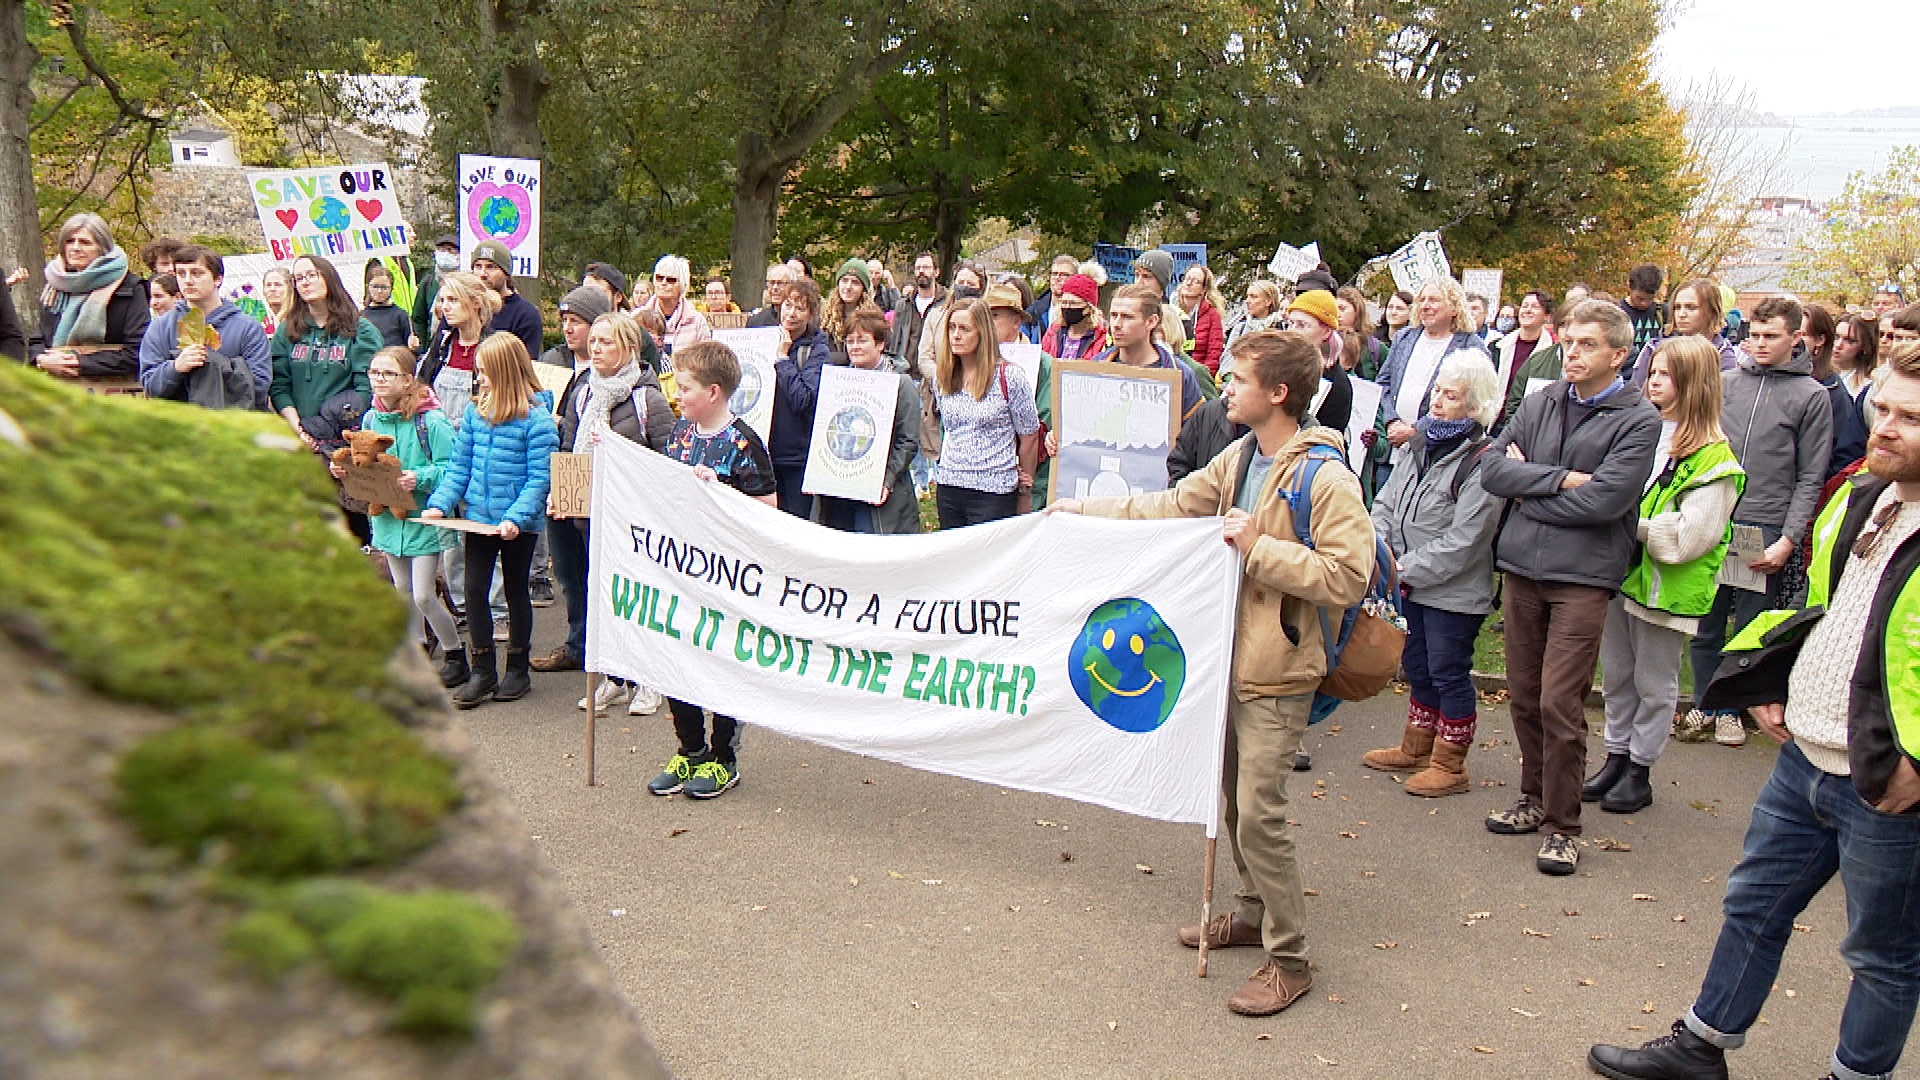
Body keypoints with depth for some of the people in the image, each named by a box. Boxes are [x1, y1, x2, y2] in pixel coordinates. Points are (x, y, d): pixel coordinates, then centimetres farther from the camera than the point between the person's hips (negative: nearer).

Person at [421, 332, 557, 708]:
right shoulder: (475, 411, 2)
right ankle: (482, 671, 14)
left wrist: (516, 517, -26)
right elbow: (459, 465, 6)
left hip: (519, 524, -4)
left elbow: (539, 478, -16)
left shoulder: (536, 419, -14)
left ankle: (518, 669, 26)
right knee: (474, 590, 3)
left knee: (516, 592, 11)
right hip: (479, 517, 4)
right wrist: (440, 504, -5)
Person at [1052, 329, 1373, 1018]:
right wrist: (1087, 510, 19)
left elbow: (1348, 577, -23)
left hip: (1278, 673, -8)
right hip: (1231, 656, 9)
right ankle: (1254, 913, 36)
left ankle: (1289, 959, 5)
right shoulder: (1238, 461, 8)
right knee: (1235, 798, 18)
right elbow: (1170, 507, 19)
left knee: (1259, 810, -8)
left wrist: (1259, 548, -24)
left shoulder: (1325, 478, -18)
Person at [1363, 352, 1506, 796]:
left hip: (1453, 592, -8)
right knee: (1417, 667, 19)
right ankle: (1416, 749, 36)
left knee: (1448, 674, 3)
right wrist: (1380, 543, -9)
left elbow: (1462, 541, -22)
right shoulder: (1420, 445, 7)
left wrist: (1409, 573, -19)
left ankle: (1450, 765, 17)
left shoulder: (1481, 462, -18)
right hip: (1411, 586, 8)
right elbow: (1387, 501, 10)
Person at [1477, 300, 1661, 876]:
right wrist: (1560, 478, -12)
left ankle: (1562, 827, 7)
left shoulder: (1639, 420, -5)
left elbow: (1604, 500, -16)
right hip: (1521, 567, 5)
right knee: (1524, 695, 12)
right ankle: (1535, 798, 29)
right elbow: (1493, 467, 0)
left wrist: (1527, 483, -6)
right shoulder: (1540, 403, 9)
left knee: (1559, 704, -6)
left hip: (1583, 575, -5)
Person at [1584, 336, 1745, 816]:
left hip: (1666, 586, -6)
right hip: (1619, 574, 6)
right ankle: (1616, 758, 29)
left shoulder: (1712, 458, -13)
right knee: (1616, 674, 15)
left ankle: (1639, 772, 20)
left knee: (1654, 682, 8)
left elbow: (1688, 536, -19)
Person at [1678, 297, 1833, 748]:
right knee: (1706, 622, 9)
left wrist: (1788, 539, -9)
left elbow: (1810, 478, -1)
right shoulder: (1724, 382, 8)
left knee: (1750, 628, 6)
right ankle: (1706, 704, 23)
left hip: (1765, 529, -2)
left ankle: (1733, 709, 21)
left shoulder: (1812, 396, 1)